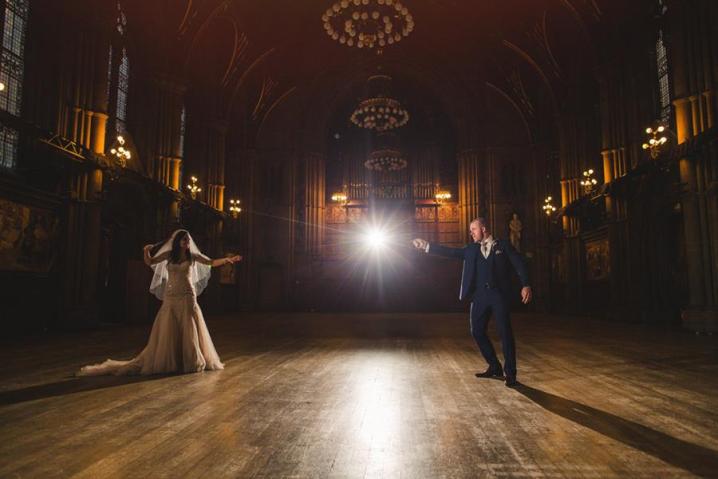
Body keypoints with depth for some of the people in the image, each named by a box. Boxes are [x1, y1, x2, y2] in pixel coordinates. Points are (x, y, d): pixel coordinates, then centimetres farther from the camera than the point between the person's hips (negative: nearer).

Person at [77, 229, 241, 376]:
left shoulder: (192, 256, 3)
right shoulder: (169, 254, 5)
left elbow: (211, 262, 4)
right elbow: (149, 262, 4)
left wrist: (228, 260, -7)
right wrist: (146, 251, -15)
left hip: (188, 297, -1)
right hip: (170, 298, 1)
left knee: (189, 330, 1)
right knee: (168, 331, 3)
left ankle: (192, 362, 16)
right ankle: (166, 363, 16)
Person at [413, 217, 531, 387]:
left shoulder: (504, 245, 6)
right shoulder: (471, 249, 15)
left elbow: (519, 265, 0)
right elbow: (451, 252, 11)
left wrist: (525, 285, -13)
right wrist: (427, 246, 4)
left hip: (499, 295, -4)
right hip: (480, 295, 5)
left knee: (505, 332, -4)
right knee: (477, 331, 6)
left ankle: (510, 373, 10)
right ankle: (495, 368, 23)